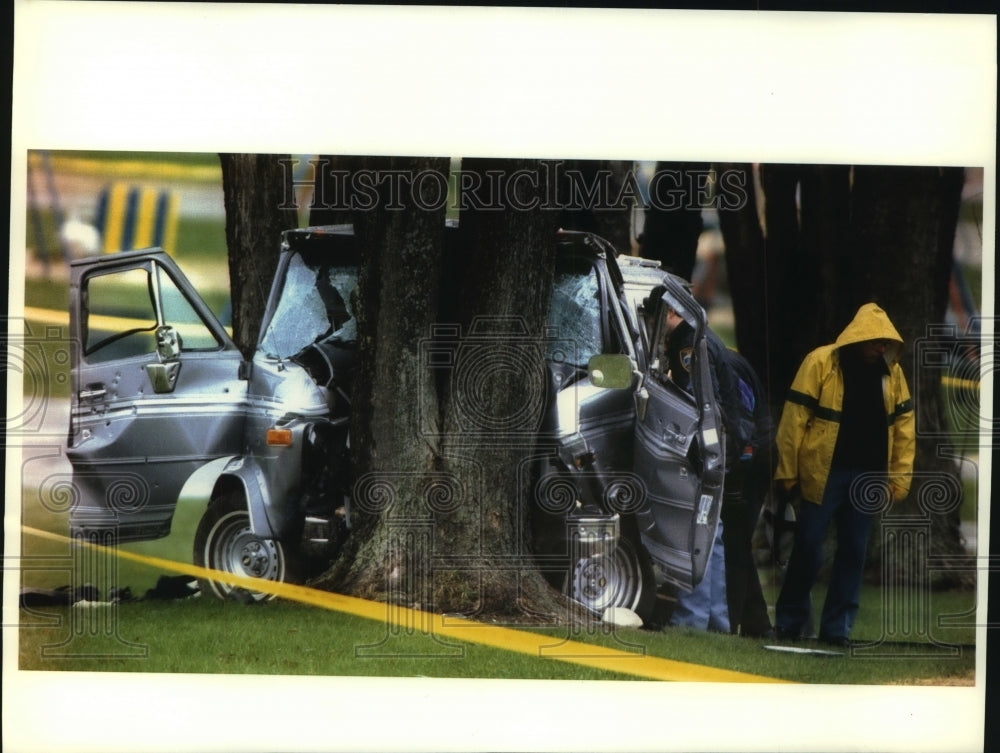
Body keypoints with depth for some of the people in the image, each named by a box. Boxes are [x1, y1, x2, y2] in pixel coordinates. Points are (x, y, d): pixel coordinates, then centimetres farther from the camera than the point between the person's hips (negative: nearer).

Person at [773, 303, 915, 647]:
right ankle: (790, 621, 14)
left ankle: (837, 628, 13)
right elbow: (795, 419, -9)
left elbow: (903, 425, 9)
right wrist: (787, 473, -10)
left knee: (854, 551, 6)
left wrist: (899, 478, 3)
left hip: (868, 476, 4)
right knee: (808, 548, 0)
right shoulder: (820, 363, -8)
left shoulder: (892, 373, 6)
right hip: (823, 473, -4)